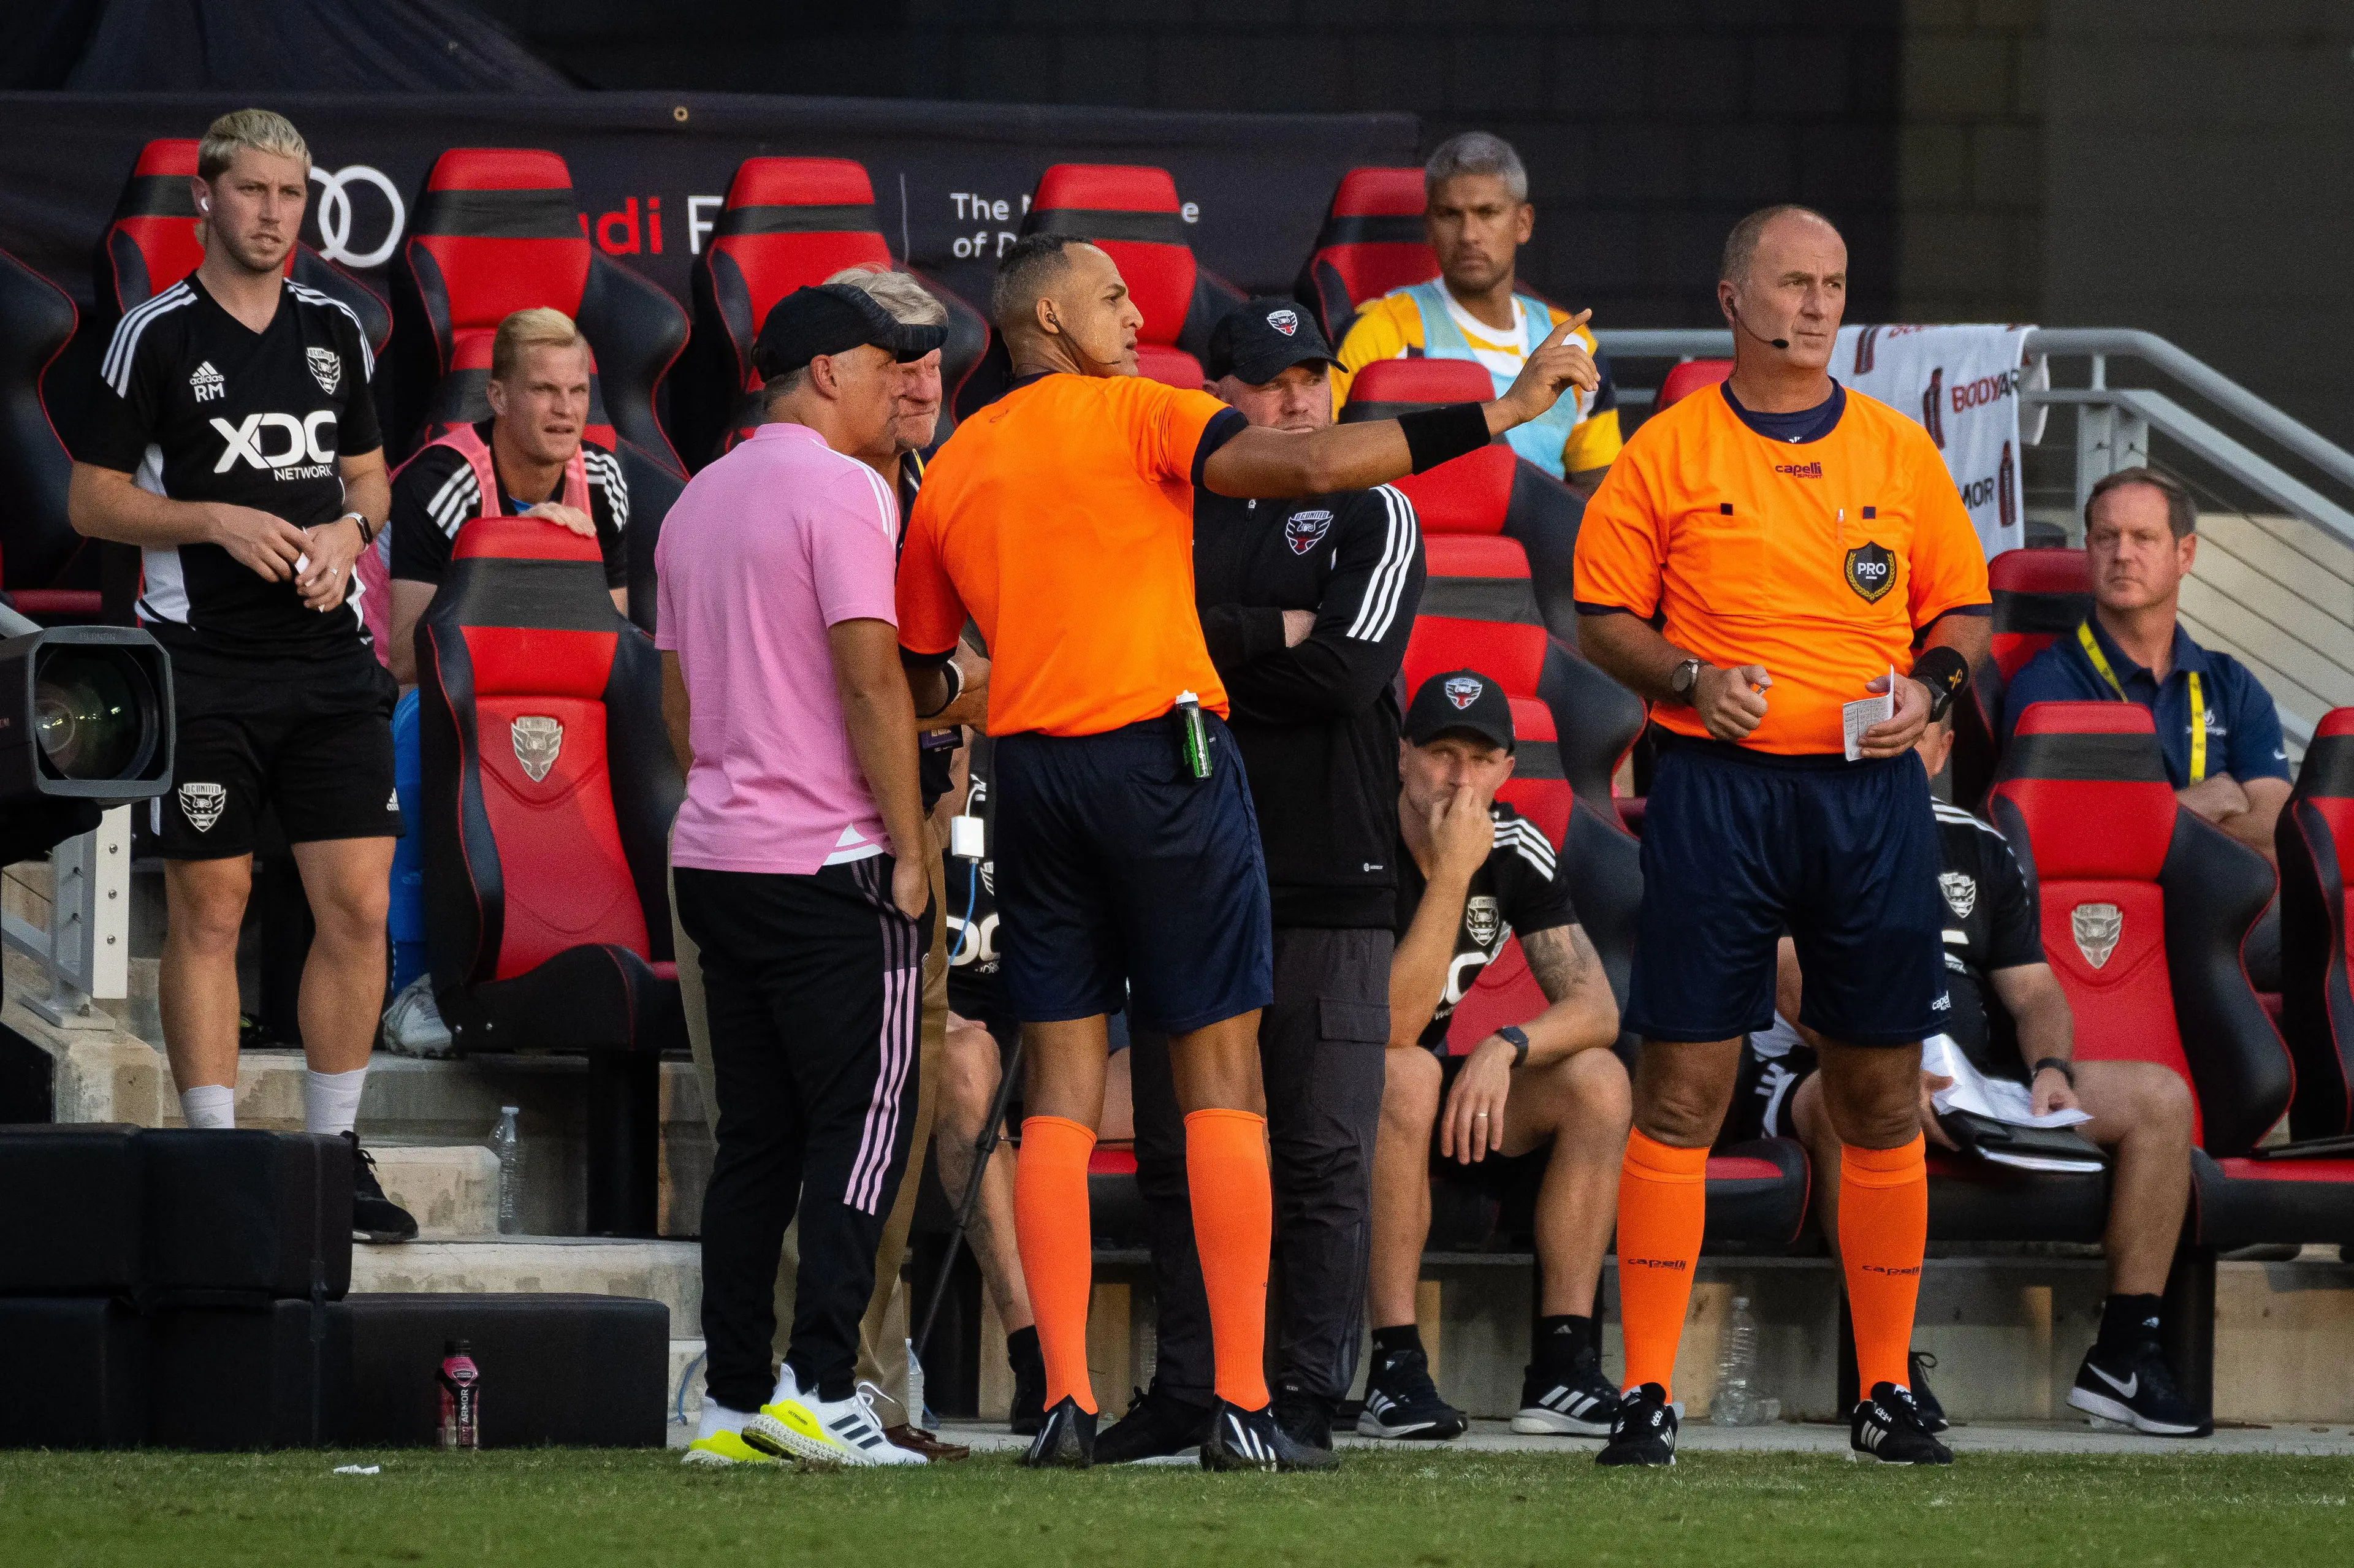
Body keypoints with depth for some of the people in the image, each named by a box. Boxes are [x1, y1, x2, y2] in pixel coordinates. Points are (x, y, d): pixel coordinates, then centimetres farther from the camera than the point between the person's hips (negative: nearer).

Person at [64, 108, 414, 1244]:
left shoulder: (333, 330, 12)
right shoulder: (156, 337, -1)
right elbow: (93, 501, -1)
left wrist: (348, 531, 0)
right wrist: (216, 521, -14)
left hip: (329, 656, 4)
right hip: (203, 664, -4)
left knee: (359, 903, -1)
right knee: (209, 912, -1)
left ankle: (334, 1151, 9)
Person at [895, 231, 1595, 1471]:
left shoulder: (952, 469, 11)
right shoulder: (1132, 416, -4)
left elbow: (916, 672, 13)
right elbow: (1309, 466, -18)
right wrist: (1497, 414, -17)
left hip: (1030, 768, 5)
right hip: (1164, 754, -5)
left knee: (1062, 1092, 6)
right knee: (1219, 1082, -1)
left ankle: (1065, 1401, -3)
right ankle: (1240, 1406, -6)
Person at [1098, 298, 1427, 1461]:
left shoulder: (1371, 516, 6)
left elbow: (1347, 672, -9)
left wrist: (1203, 645, -6)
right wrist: (1270, 636, -8)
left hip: (1328, 882, -3)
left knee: (1324, 1154, -4)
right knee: (1178, 1148, 4)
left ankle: (1307, 1392, 0)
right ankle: (1186, 1388, 11)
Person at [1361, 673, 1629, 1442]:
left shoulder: (1517, 849, -4)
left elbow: (1596, 1009, -8)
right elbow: (1391, 1029, -32)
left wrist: (1505, 1048, -28)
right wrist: (1453, 871, -34)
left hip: (1437, 1101, 6)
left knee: (1597, 1081, -15)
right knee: (1407, 1075, -37)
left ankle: (1562, 1367, -17)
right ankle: (1396, 1370, -36)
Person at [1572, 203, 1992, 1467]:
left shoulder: (1898, 451, 11)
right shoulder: (1667, 453, 4)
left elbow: (1964, 611, 15)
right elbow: (1602, 617, 5)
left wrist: (1932, 684, -5)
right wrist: (1690, 679, -13)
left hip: (1872, 790, 2)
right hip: (1717, 784, -2)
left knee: (1881, 1096, 4)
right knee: (1681, 1090, -5)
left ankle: (1885, 1393, 12)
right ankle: (1645, 1394, -3)